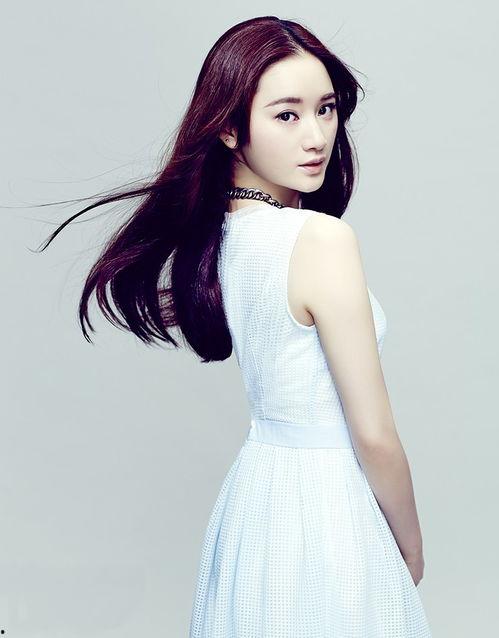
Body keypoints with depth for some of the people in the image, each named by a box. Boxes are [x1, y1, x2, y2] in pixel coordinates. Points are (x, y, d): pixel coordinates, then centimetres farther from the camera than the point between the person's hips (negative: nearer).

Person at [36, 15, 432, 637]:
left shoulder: (217, 231, -3)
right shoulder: (323, 240, -25)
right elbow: (375, 437, -19)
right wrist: (412, 549, -6)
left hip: (254, 486, 8)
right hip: (327, 509, -7)